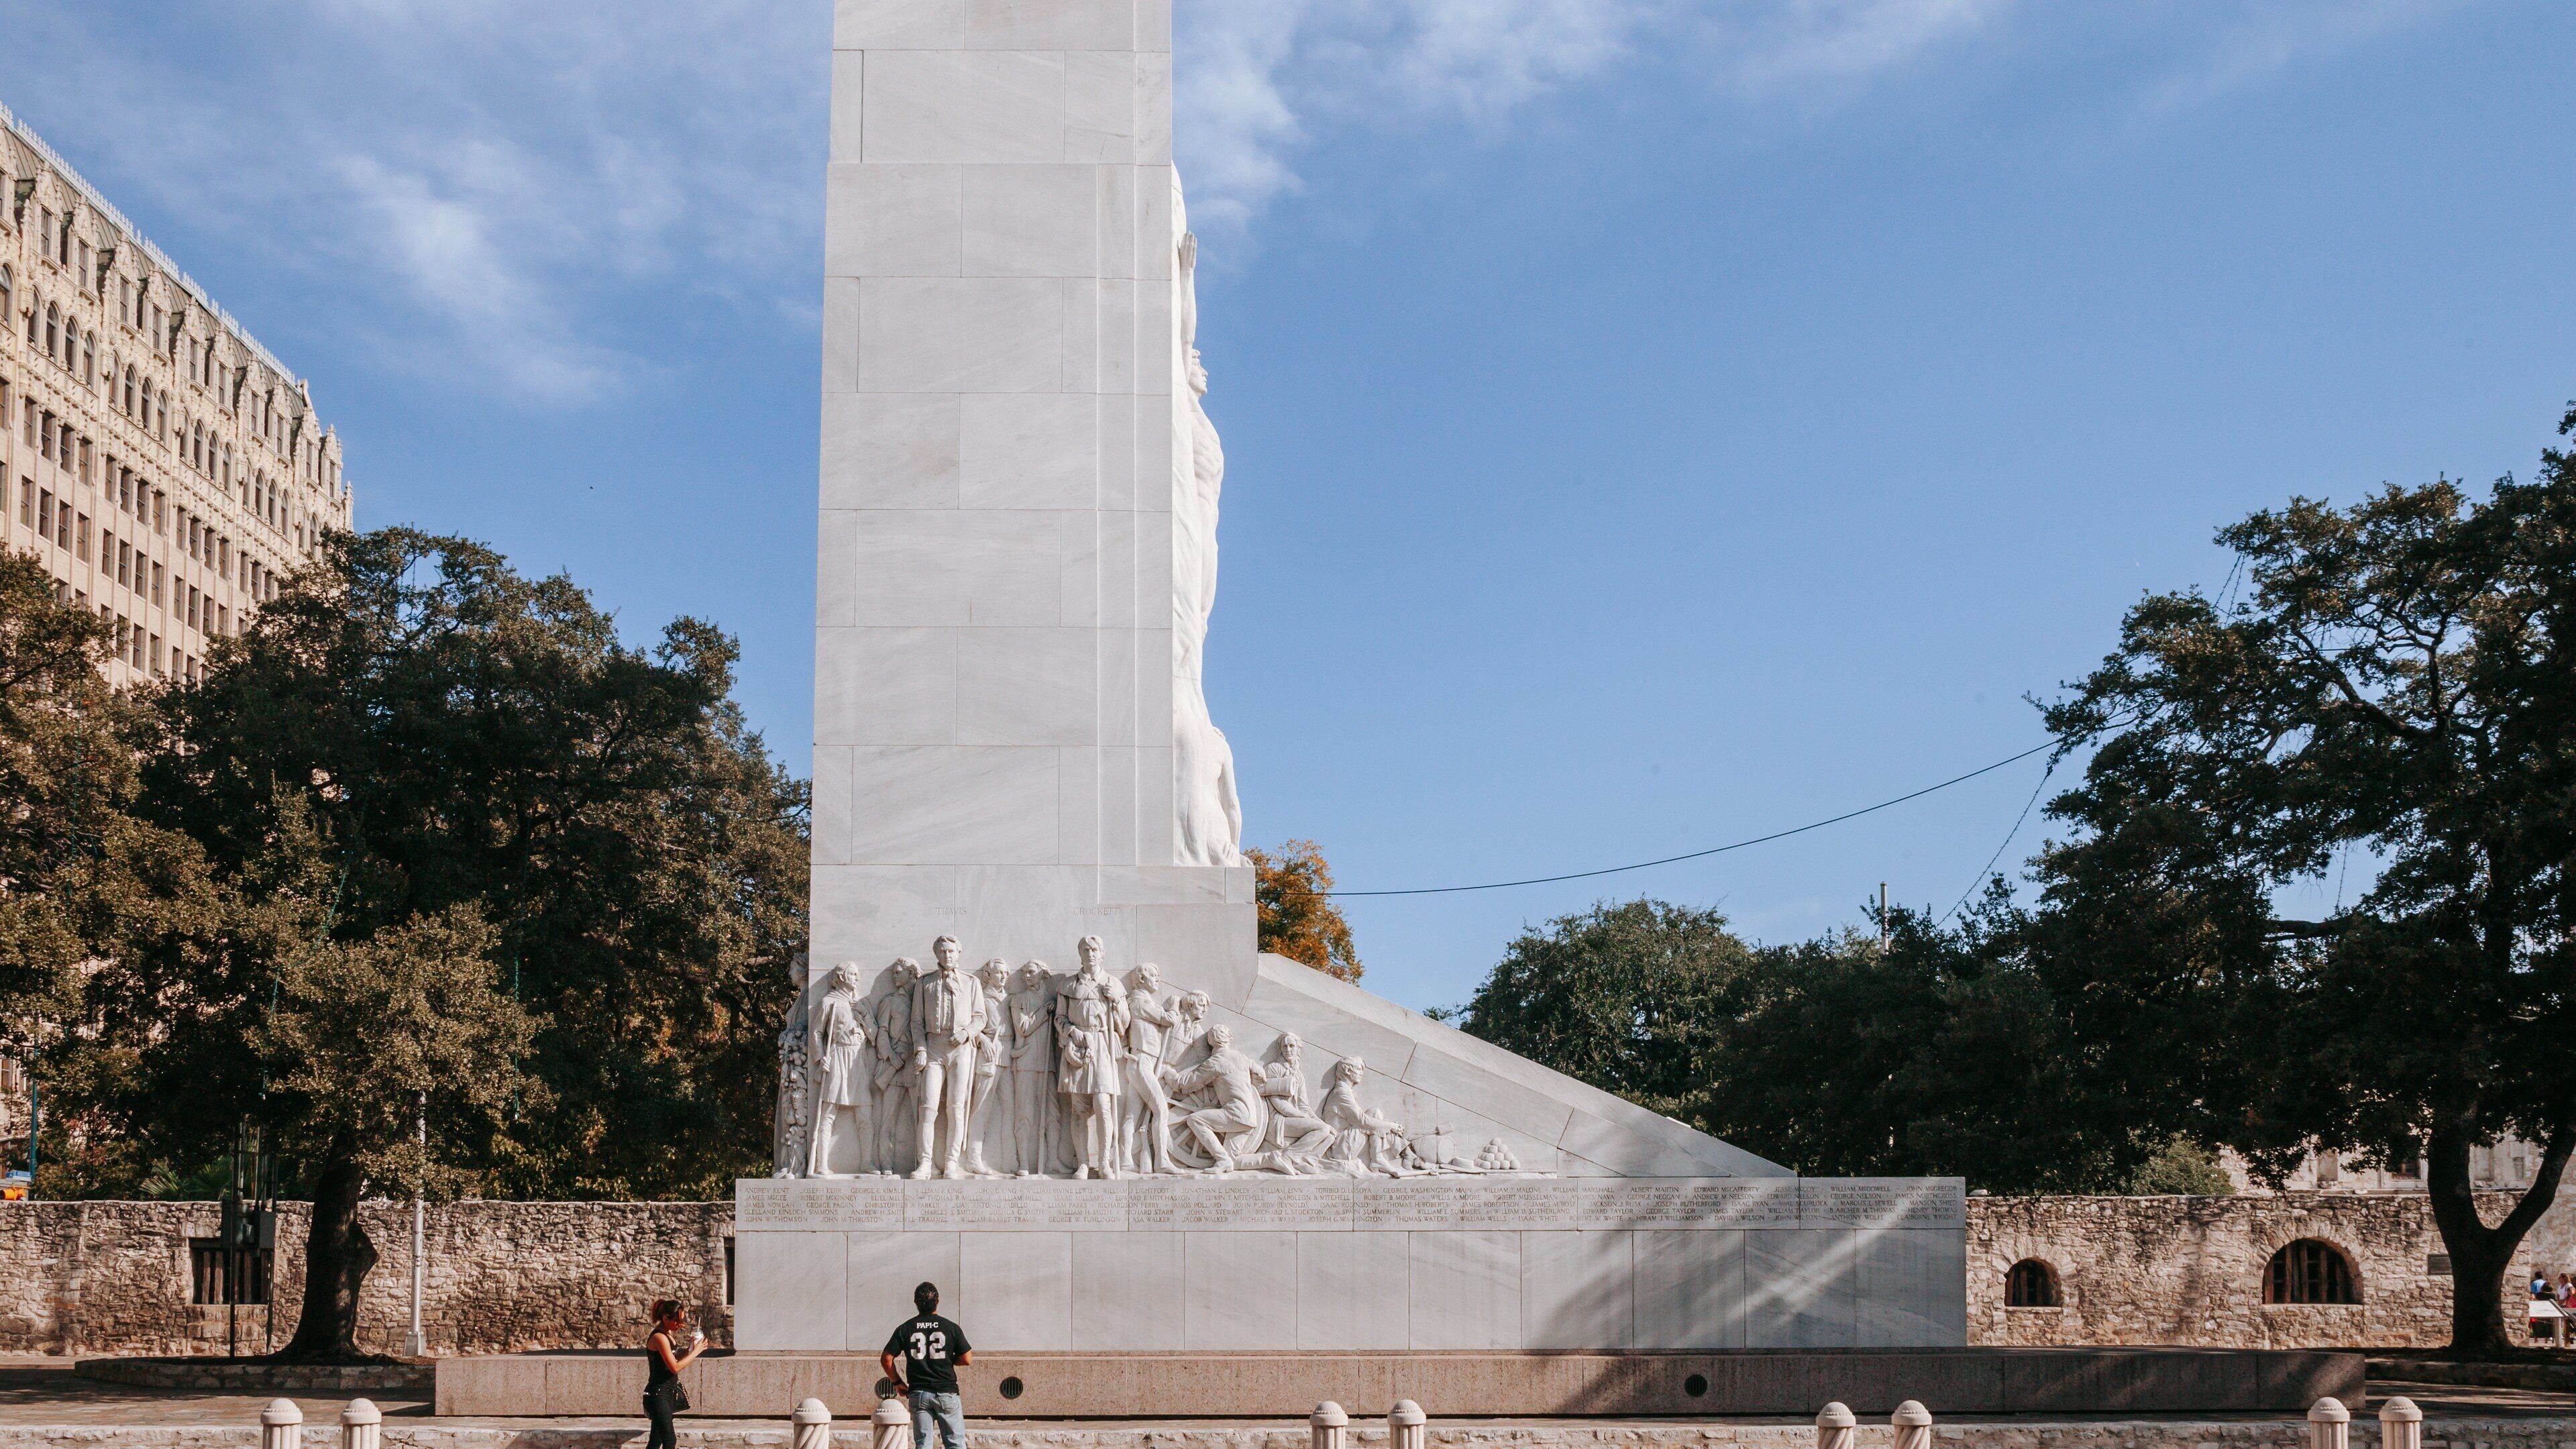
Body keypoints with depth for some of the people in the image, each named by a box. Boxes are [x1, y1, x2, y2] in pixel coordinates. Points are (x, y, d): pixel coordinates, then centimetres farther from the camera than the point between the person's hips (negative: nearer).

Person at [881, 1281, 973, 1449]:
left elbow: (886, 1359, 0)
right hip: (946, 1392, -2)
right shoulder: (951, 1328, -3)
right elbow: (967, 1359, -2)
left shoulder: (905, 1329, 1)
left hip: (918, 1393, 2)